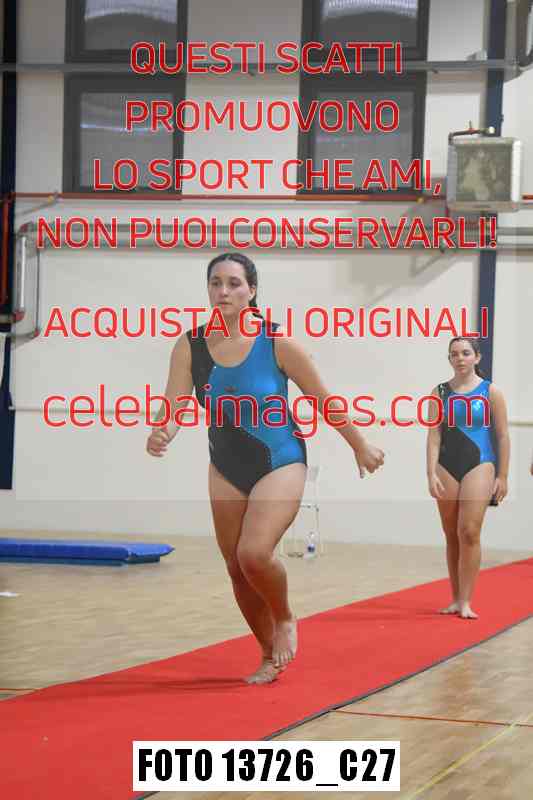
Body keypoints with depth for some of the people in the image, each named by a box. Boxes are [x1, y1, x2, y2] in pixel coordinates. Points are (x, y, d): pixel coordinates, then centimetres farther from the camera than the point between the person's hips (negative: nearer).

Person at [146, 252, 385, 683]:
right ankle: (271, 657, 32)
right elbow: (174, 406, -18)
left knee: (255, 554, -24)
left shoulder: (278, 343, -17)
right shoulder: (190, 346, -10)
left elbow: (324, 400, -6)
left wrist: (361, 447, 4)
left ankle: (285, 619, 9)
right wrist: (161, 434, -41)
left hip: (281, 463, -4)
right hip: (226, 469, 4)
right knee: (237, 569, 10)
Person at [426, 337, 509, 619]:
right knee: (452, 536, 8)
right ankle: (456, 598, 17)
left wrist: (502, 476, 0)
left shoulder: (490, 392, 2)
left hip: (479, 466, -3)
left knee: (469, 532, -13)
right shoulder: (440, 393, 6)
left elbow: (502, 436, 4)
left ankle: (466, 601, -8)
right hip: (447, 467, 3)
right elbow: (434, 436, 2)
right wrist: (431, 473, -8)